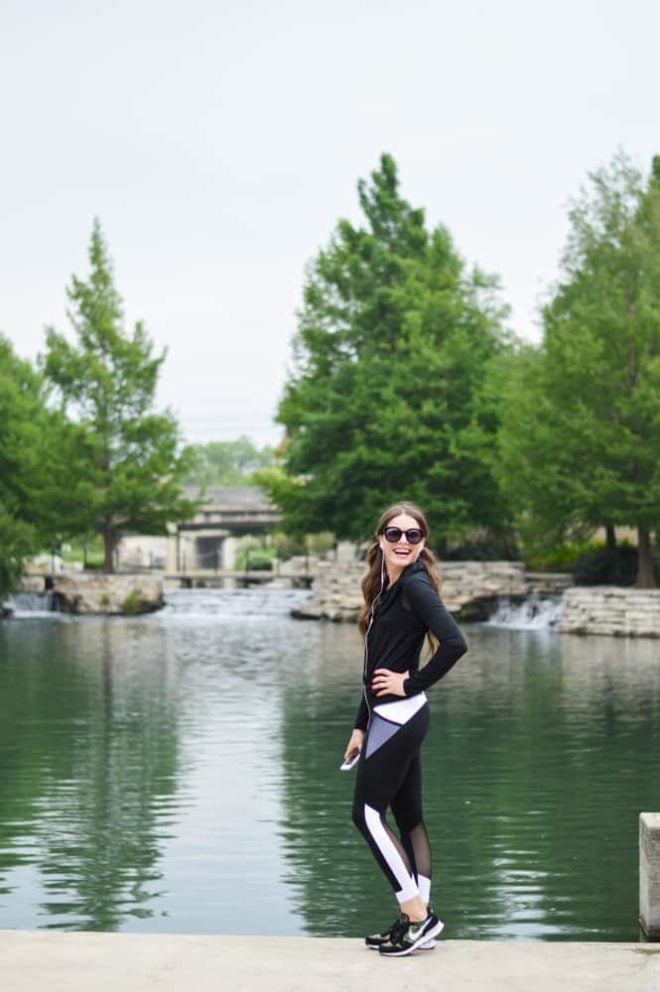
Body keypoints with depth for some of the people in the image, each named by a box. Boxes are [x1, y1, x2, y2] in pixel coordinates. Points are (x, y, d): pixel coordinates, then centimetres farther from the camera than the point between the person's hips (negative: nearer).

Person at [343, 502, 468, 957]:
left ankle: (418, 915, -1)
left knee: (368, 814, -5)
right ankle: (418, 920, 16)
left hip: (399, 716, -9)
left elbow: (454, 643, -26)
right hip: (389, 717, 9)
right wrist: (361, 726, 18)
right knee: (408, 816, 10)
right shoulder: (387, 588, 15)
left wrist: (412, 683, -16)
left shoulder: (415, 585, -13)